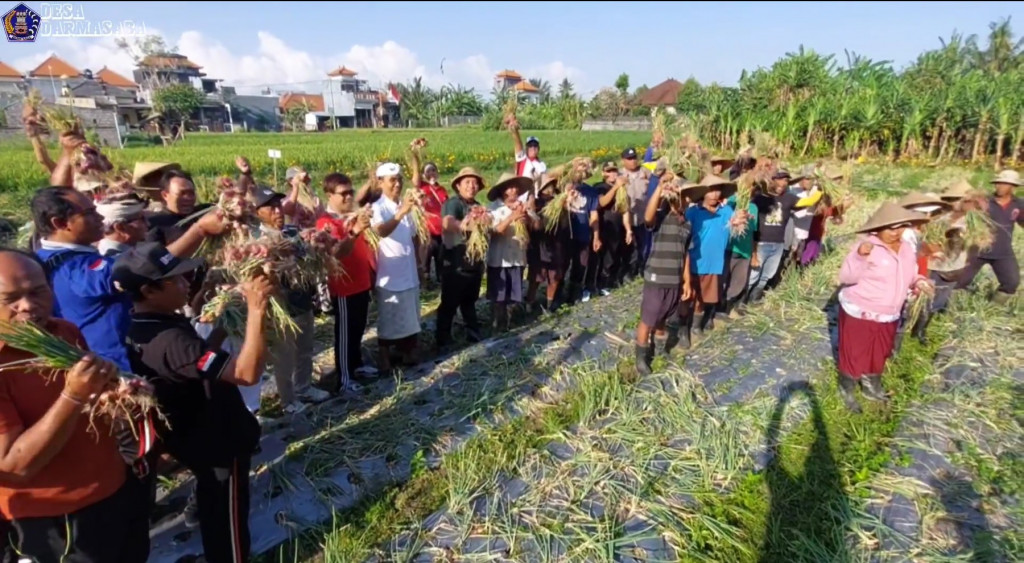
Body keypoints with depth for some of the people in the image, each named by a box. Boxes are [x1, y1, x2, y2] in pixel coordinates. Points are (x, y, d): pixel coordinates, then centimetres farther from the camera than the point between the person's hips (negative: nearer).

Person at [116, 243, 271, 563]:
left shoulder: (143, 328, -3)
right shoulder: (169, 340, -35)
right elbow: (247, 372, -44)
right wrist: (256, 311, -44)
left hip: (200, 439, 10)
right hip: (219, 444, -10)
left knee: (214, 511, 31)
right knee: (228, 520, 12)